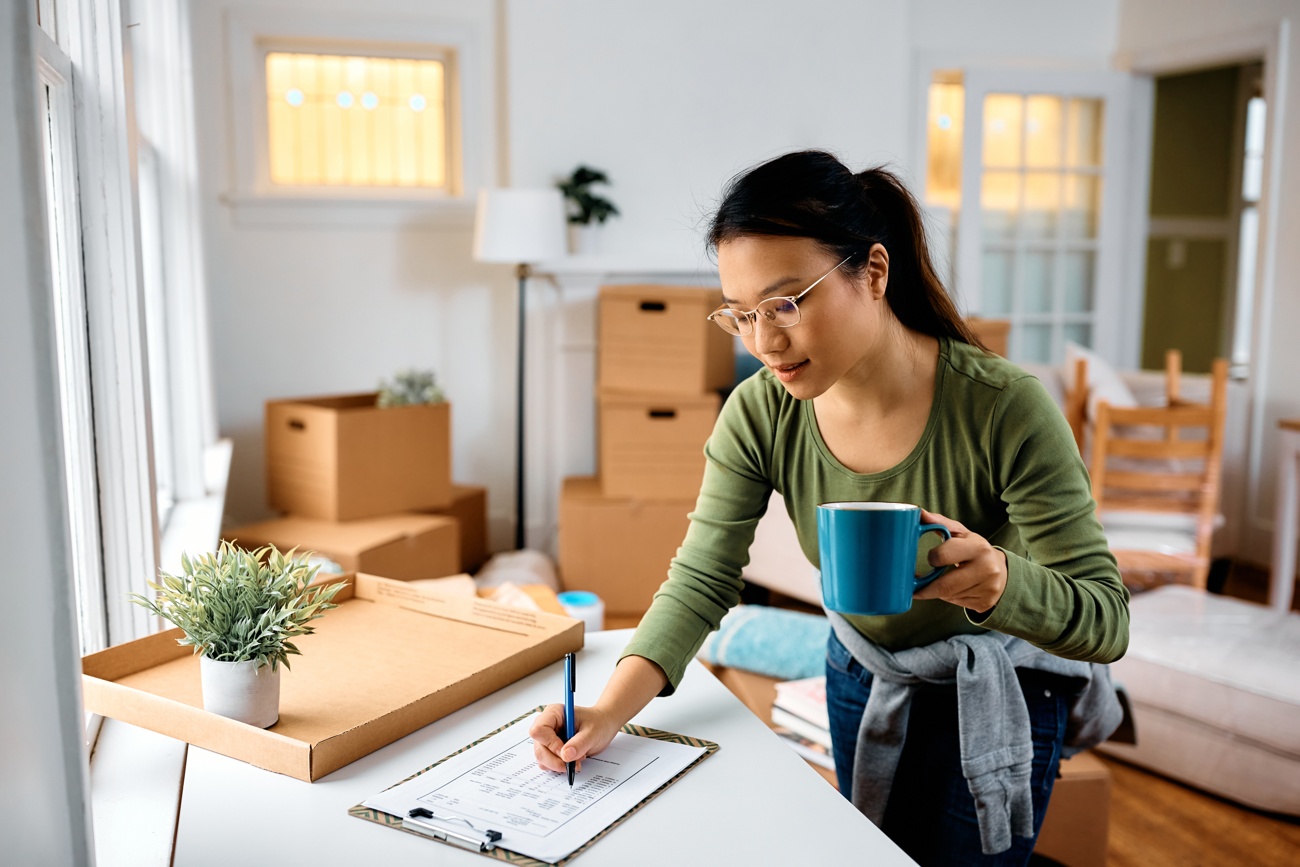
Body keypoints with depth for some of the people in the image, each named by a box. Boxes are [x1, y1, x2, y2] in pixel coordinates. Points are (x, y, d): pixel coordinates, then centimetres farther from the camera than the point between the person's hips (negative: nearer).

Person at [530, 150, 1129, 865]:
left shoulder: (1003, 408, -33)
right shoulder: (759, 414, -21)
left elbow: (1107, 621, -29)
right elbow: (701, 580, -17)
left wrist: (1000, 582, -52)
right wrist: (609, 712, -31)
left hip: (995, 697, -3)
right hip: (861, 677, 4)